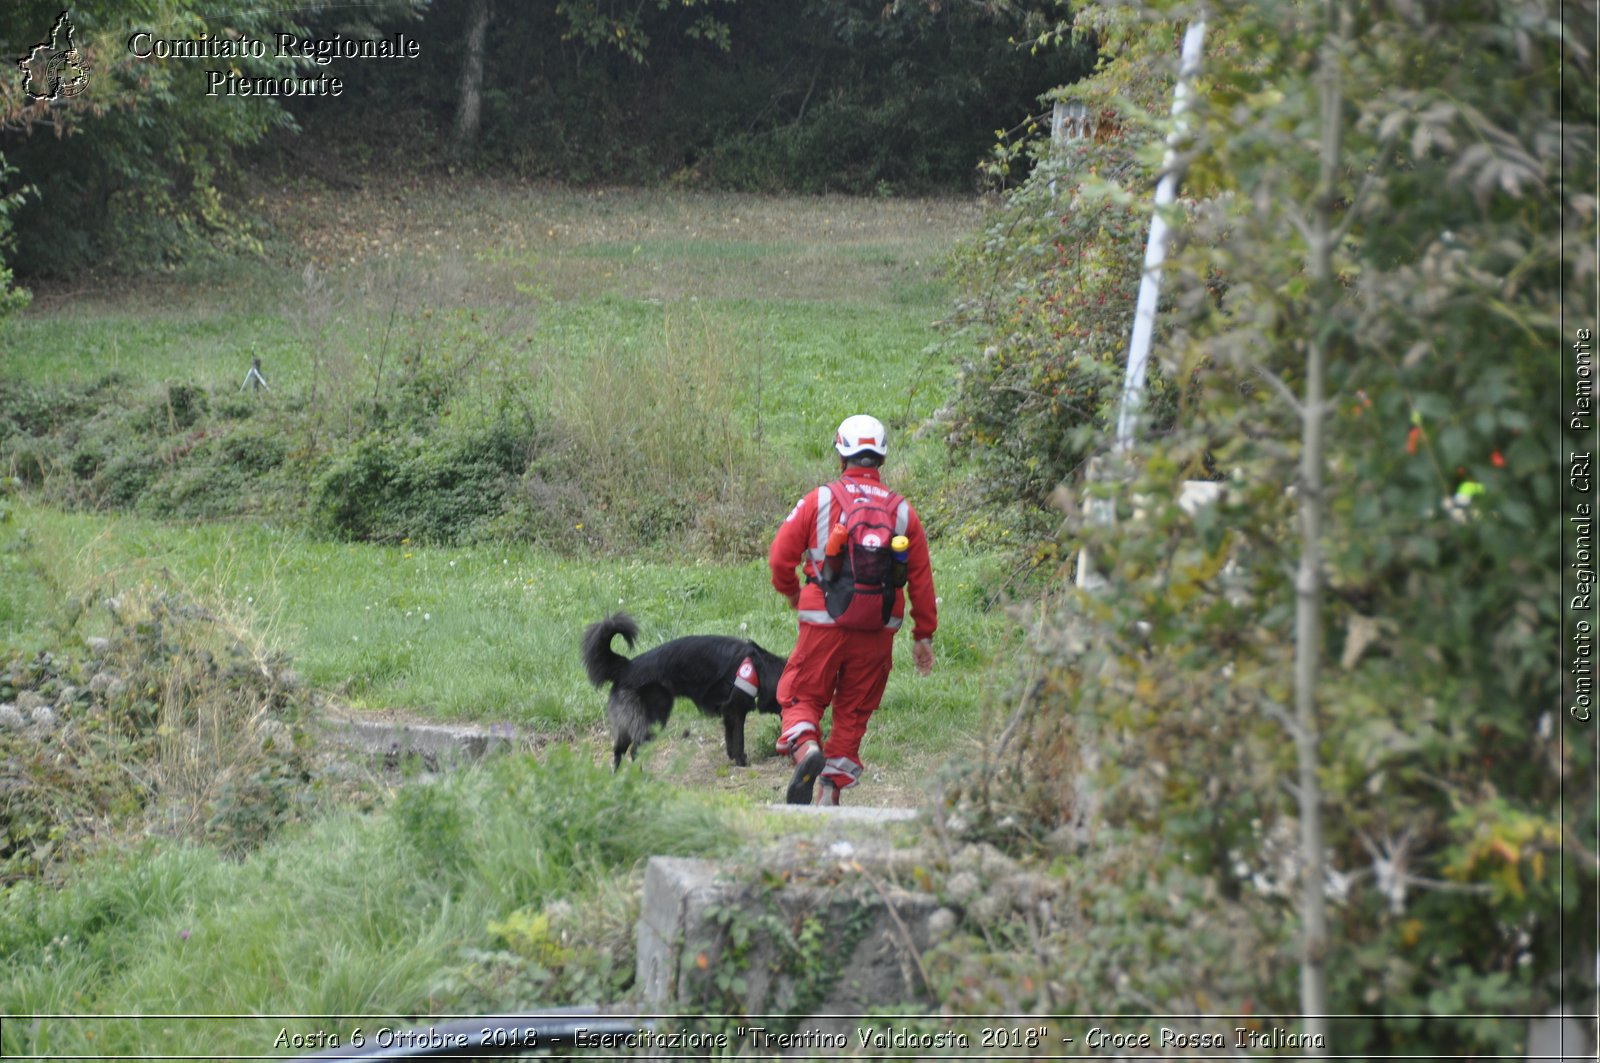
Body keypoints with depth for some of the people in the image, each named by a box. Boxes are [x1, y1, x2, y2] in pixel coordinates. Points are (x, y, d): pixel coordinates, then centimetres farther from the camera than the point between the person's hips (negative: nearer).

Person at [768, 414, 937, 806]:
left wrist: (792, 593, 20)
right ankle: (831, 789, 13)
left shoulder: (819, 500, -3)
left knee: (802, 698, 7)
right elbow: (921, 580, 6)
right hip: (877, 632, 2)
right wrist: (924, 635, 16)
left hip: (824, 625, -2)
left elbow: (780, 557, -1)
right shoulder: (903, 511, 5)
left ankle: (805, 748, -23)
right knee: (854, 711, 13)